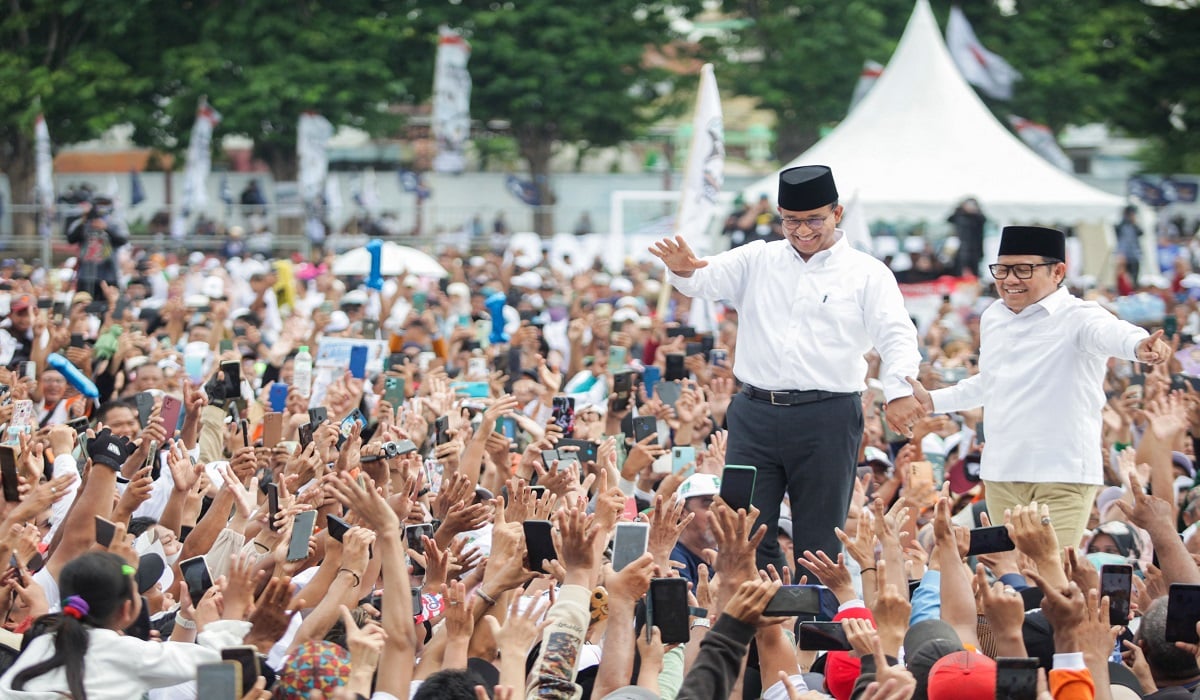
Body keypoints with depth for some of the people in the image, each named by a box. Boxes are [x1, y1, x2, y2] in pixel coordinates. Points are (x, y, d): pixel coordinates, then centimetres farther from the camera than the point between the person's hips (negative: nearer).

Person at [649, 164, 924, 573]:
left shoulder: (866, 274, 4)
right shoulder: (757, 260, 13)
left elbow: (897, 336, -6)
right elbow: (708, 280, 3)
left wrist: (899, 390, -24)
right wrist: (684, 271, -22)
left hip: (828, 418, -3)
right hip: (755, 412, 3)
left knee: (819, 541, 2)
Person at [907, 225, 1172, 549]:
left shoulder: (1078, 317, -8)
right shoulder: (992, 318, 13)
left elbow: (1111, 333, -31)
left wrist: (1139, 346, -53)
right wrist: (933, 401, 37)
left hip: (1063, 477, -7)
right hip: (1000, 474, 7)